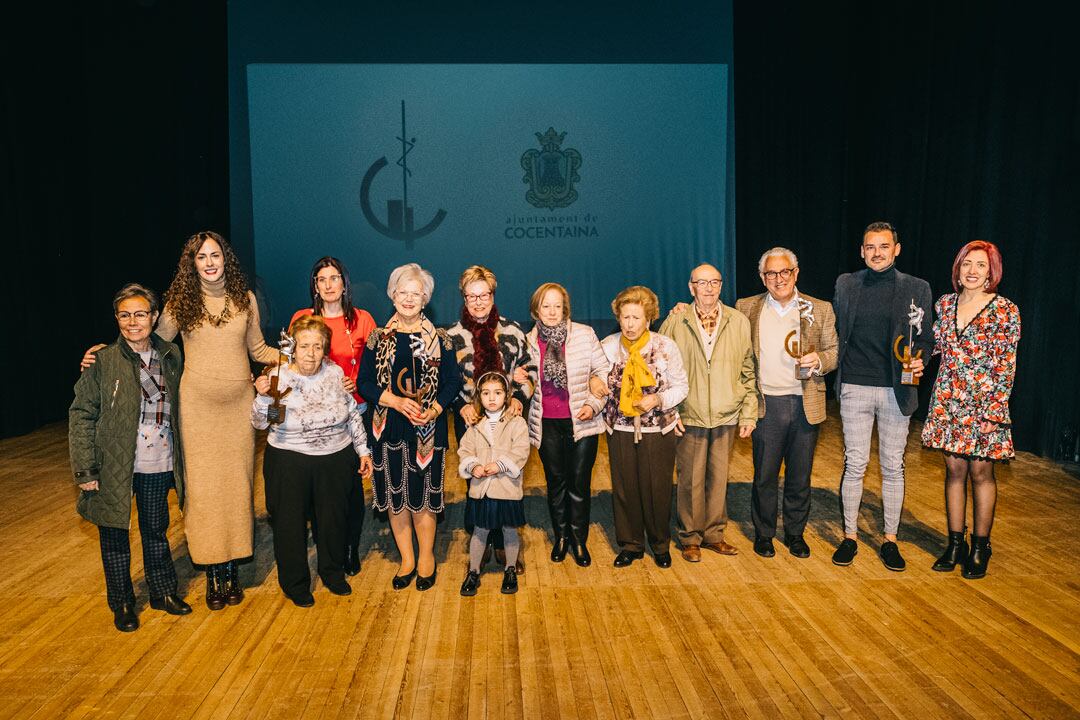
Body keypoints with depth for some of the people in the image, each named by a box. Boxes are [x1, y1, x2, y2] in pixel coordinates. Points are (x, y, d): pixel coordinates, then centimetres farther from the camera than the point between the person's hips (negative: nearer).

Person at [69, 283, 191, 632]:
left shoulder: (171, 355, 2)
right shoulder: (103, 361, -10)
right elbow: (81, 416, -8)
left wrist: (180, 458, 9)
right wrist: (85, 470, -12)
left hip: (159, 466, 3)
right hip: (115, 467, -3)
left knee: (156, 531, 18)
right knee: (114, 536, 11)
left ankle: (163, 592, 35)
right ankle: (122, 603, 30)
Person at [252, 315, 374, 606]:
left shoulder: (335, 373, -3)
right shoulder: (280, 377, -11)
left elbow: (353, 414, 7)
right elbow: (260, 423, -12)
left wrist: (363, 450, 8)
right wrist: (263, 397, -31)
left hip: (336, 460, 2)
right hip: (289, 463, -2)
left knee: (334, 518, 16)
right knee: (290, 523, 10)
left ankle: (333, 572, 41)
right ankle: (295, 583, 33)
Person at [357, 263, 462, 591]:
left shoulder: (439, 339, 1)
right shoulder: (378, 338, 3)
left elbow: (453, 382, 0)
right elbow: (364, 382, 0)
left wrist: (433, 411, -16)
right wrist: (396, 402, -14)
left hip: (428, 428, -1)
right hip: (389, 428, 2)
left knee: (422, 495, 5)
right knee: (395, 495, 8)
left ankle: (426, 557, 24)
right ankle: (406, 559, 24)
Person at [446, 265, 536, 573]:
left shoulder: (512, 330, 4)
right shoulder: (452, 336, 3)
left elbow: (530, 369, 7)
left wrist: (519, 398, -8)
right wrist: (462, 406, -12)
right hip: (471, 419, 0)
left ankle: (505, 544, 20)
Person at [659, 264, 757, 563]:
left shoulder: (739, 322, 4)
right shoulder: (676, 321, -3)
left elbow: (748, 372, 7)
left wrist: (749, 414, 3)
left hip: (726, 416, 2)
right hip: (689, 417, -2)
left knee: (718, 477, 11)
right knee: (690, 480, 6)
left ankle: (714, 534, 27)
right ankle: (690, 538, 22)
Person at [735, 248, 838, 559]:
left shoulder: (820, 310, 5)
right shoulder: (747, 308, 4)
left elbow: (834, 352, 8)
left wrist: (819, 361, -14)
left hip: (805, 405, 1)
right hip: (766, 405, -1)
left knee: (800, 477, 11)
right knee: (764, 476, 6)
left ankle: (795, 533, 28)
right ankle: (763, 533, 24)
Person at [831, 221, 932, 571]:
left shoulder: (917, 289, 2)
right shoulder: (845, 284, 5)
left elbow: (923, 339, 3)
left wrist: (918, 360, -16)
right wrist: (831, 363, 1)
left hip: (896, 390, 0)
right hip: (855, 388, 0)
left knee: (893, 466, 8)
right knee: (854, 465, 5)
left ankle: (890, 539, 21)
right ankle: (850, 536, 18)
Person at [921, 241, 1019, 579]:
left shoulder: (1006, 311, -8)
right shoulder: (945, 304, 6)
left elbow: (1007, 367, -9)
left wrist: (994, 411, -13)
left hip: (985, 403, -4)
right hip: (948, 401, 4)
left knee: (981, 472, 5)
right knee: (954, 470, 9)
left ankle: (980, 548, 19)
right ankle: (955, 544, 20)